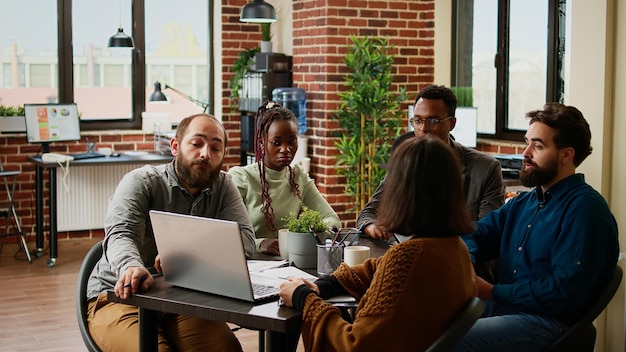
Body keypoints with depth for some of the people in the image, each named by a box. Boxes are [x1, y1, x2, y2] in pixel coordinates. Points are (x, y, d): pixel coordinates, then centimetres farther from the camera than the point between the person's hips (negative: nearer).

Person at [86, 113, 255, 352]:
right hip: (121, 296, -3)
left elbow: (245, 240, -10)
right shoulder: (142, 182, -8)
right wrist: (131, 267, -49)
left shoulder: (223, 186, 4)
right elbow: (120, 235, -24)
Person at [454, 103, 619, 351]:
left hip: (548, 320, -8)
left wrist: (492, 292, -14)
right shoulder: (523, 203, 18)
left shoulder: (584, 208, -10)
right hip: (501, 309, 8)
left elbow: (565, 292, -18)